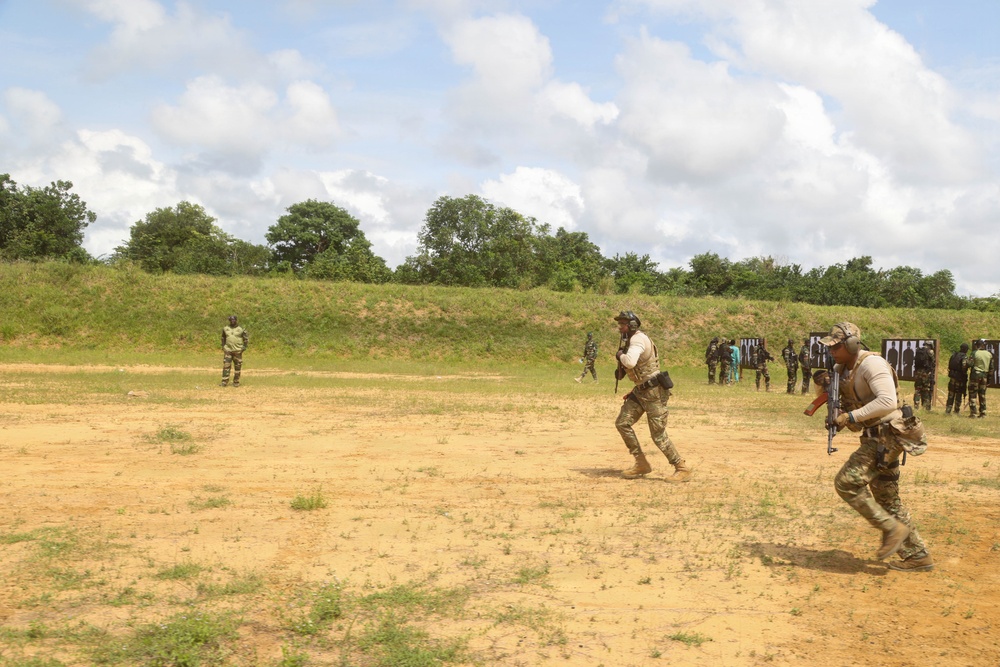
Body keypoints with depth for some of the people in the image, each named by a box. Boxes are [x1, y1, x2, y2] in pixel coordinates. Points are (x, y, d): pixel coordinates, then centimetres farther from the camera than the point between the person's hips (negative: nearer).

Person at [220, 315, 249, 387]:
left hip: (237, 351, -2)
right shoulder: (225, 329, 8)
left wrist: (244, 347, -5)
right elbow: (223, 338, 23)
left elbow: (246, 338, 5)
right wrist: (223, 346, 13)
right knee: (226, 366, -4)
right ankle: (224, 382, -3)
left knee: (237, 367, 2)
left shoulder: (241, 329, -1)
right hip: (228, 350, 2)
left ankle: (236, 382, 10)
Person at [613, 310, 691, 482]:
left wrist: (620, 355, -16)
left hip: (653, 392, -10)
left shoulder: (638, 339, -19)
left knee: (658, 435, -7)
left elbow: (630, 362, -37)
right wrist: (635, 389, 20)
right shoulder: (632, 340, 12)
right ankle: (641, 464, 11)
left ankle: (682, 469, 4)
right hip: (641, 390, 10)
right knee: (622, 423, 3)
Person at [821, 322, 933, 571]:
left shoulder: (871, 364, -19)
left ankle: (892, 528, -5)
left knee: (847, 481, -16)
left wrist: (852, 416, -30)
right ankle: (918, 556, 22)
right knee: (887, 499, 13)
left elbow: (888, 401, -31)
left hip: (887, 435, -10)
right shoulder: (841, 369, 10)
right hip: (875, 438, 10)